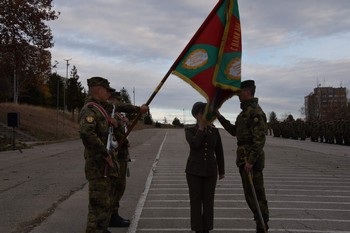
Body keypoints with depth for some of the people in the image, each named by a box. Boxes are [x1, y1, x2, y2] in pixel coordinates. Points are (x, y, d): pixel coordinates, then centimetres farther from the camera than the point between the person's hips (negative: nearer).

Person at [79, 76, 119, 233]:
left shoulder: (99, 109, 18)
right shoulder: (90, 109, -14)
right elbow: (86, 133, -32)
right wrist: (105, 154, -25)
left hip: (106, 167, 10)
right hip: (99, 166, -10)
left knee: (106, 202, 19)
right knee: (100, 204, -7)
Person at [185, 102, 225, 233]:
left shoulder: (214, 131, 2)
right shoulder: (189, 130, -5)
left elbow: (219, 152, 9)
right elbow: (194, 144, -25)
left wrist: (222, 171, 11)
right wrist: (201, 126, -20)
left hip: (210, 171, 2)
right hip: (194, 170, -2)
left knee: (208, 201, 7)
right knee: (196, 201, 2)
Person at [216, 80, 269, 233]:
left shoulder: (256, 111, -15)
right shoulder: (245, 112, 17)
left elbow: (260, 139, -21)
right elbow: (234, 131, 23)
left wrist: (251, 161, -25)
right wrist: (220, 117, 18)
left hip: (252, 159, -10)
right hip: (244, 159, 10)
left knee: (256, 194, -5)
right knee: (250, 194, 14)